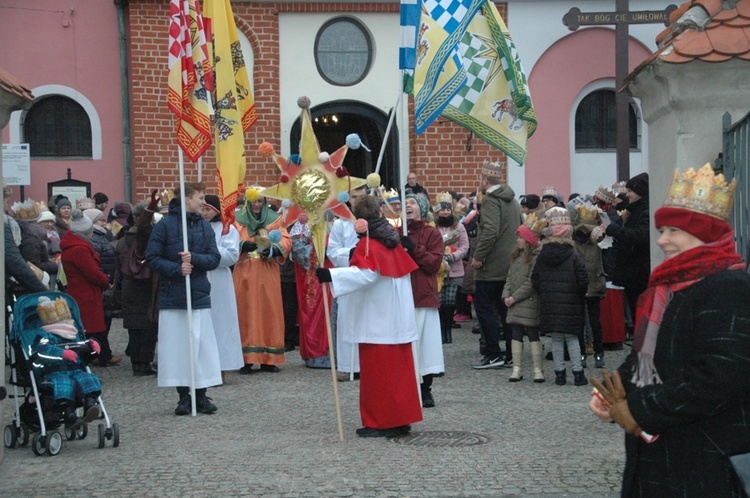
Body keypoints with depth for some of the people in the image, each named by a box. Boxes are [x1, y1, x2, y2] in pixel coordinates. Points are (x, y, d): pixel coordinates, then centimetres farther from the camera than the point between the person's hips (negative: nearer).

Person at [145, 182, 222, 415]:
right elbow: (152, 258, -5)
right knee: (176, 345, 0)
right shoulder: (165, 225, -3)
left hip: (199, 296, 3)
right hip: (172, 297, -3)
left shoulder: (205, 227, 8)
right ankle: (184, 396, 9)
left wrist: (194, 259, -15)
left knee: (201, 344, 1)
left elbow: (214, 258, 2)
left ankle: (201, 395, 9)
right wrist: (177, 269, -17)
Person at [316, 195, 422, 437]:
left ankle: (380, 423, 0)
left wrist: (331, 274, -36)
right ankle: (401, 419, 14)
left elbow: (365, 273, -27)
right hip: (399, 318, 7)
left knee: (377, 371, -2)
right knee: (398, 368, 10)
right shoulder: (393, 241, 10)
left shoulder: (368, 244, -13)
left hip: (377, 322, -7)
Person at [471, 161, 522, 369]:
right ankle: (511, 355, 13)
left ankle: (493, 354, -5)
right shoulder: (512, 200, 16)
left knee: (483, 307, -2)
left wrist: (478, 257, -19)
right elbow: (518, 229, 22)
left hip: (492, 266, -9)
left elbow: (490, 231, -25)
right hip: (510, 264, 9)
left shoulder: (490, 200, -13)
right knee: (505, 308, 12)